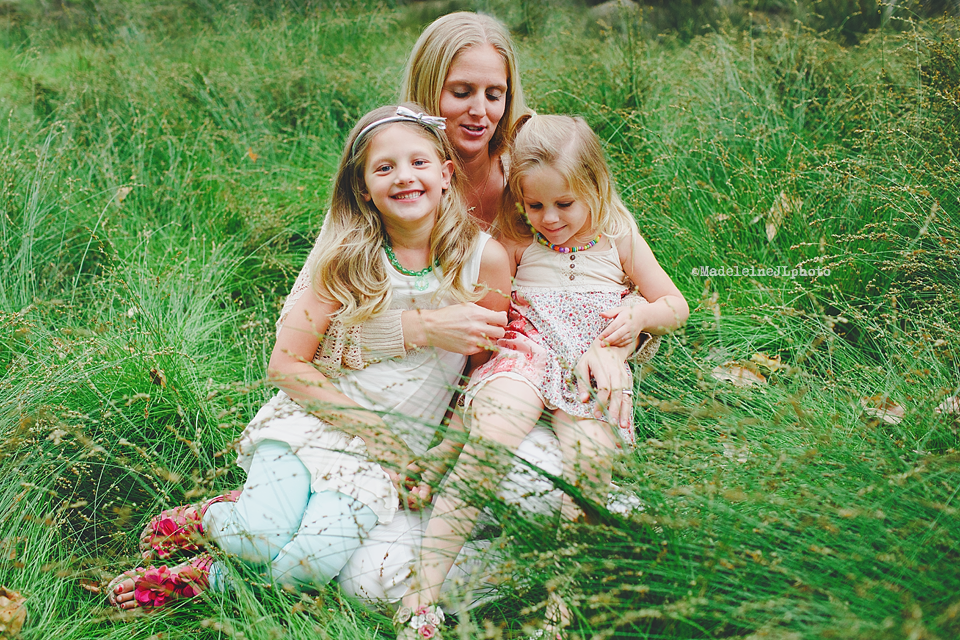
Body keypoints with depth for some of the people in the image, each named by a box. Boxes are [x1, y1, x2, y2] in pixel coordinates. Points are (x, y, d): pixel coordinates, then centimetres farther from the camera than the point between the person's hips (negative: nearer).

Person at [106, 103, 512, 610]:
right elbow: (286, 362, -5)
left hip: (390, 451, 0)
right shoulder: (350, 258, -6)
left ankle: (208, 578, 2)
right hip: (311, 413, 0)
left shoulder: (482, 256, -6)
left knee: (316, 562, -24)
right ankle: (211, 516, 10)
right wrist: (360, 419, -15)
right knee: (261, 539, -24)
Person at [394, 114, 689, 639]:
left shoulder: (618, 237, 13)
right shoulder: (517, 241, 12)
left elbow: (675, 305, 19)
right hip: (520, 354, -1)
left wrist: (639, 316, -2)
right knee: (492, 437, -32)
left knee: (590, 451, -31)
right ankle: (422, 595, -34)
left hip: (592, 365, 2)